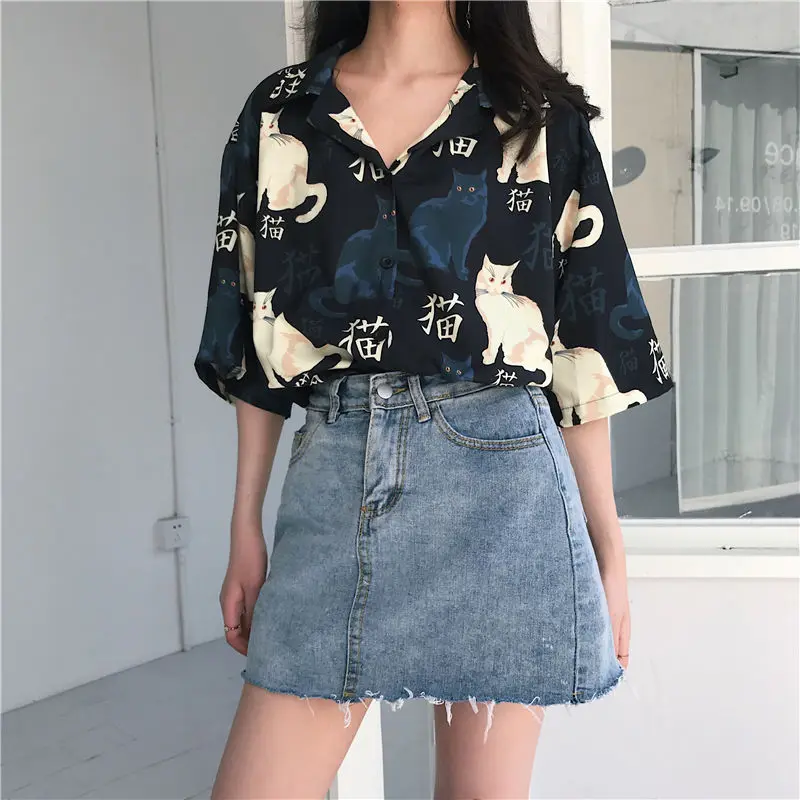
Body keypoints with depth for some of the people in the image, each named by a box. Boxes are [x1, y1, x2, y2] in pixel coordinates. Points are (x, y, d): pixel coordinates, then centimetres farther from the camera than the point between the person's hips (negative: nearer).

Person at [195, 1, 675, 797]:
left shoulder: (543, 120, 5)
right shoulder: (277, 114, 10)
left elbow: (584, 348, 4)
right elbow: (258, 338, 10)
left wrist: (608, 545, 3)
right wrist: (245, 528, 9)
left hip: (500, 473, -1)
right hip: (334, 471, 2)